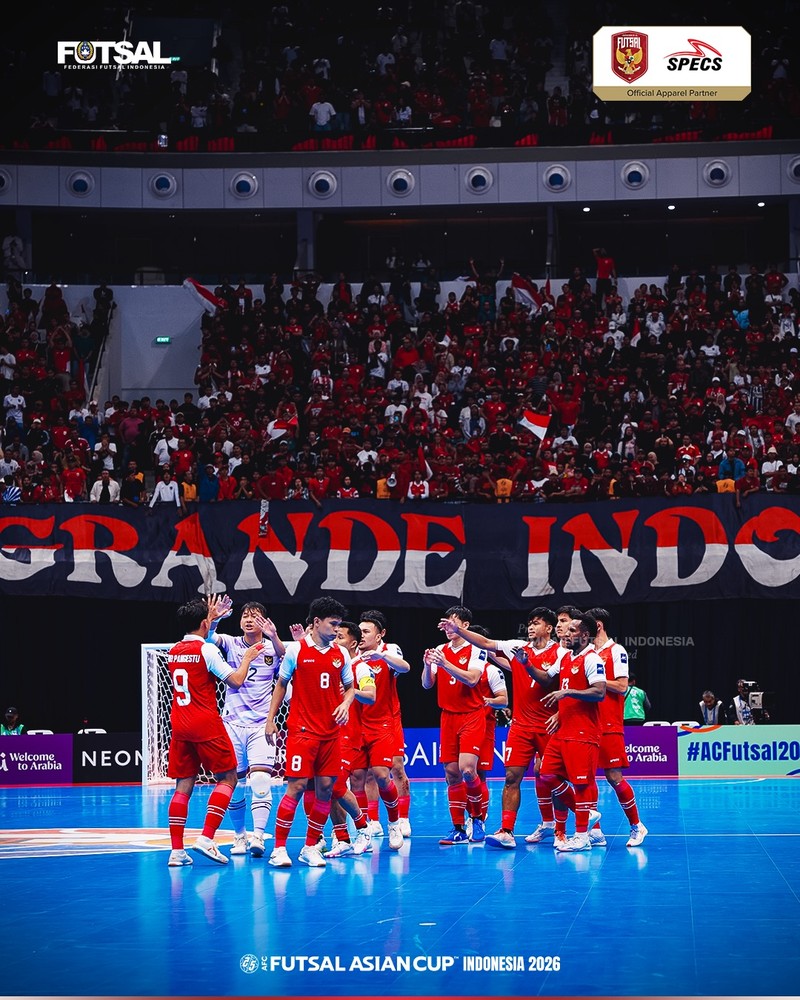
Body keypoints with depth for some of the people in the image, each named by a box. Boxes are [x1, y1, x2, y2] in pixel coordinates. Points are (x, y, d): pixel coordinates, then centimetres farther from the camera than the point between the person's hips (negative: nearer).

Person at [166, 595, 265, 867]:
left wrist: (211, 617, 36)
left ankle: (176, 850, -1)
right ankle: (206, 838, -11)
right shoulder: (206, 649, -10)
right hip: (206, 725, -6)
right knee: (227, 778, 4)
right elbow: (236, 681, -11)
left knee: (183, 784, 6)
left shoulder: (174, 651, 11)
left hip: (180, 726, 6)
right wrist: (247, 658, 6)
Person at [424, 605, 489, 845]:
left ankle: (477, 819, 4)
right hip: (448, 717, 5)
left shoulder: (475, 649, -5)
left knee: (467, 769, -17)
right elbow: (427, 684, 6)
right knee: (451, 773, 2)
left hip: (472, 716, -5)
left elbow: (472, 679, -20)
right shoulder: (440, 651, 9)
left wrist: (445, 664, -27)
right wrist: (427, 665, -14)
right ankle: (458, 829, 7)